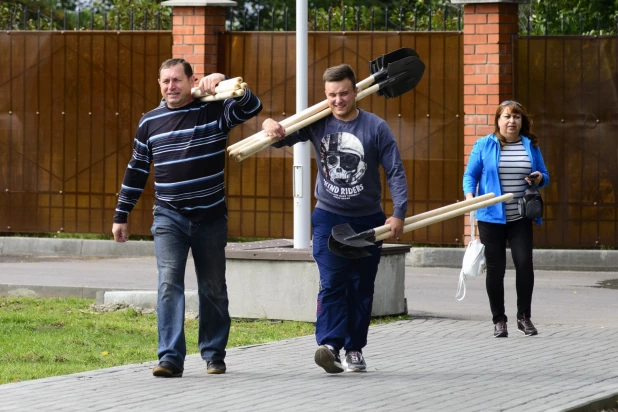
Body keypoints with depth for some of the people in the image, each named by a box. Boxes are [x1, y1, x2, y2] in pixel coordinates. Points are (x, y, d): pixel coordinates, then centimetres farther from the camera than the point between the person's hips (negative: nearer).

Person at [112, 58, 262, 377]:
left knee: (213, 289, 10)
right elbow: (136, 170, 12)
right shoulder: (150, 122, 5)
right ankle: (171, 358, -16)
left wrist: (224, 82, -33)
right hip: (169, 217, 1)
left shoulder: (214, 110, -2)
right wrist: (121, 215, 13)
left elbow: (252, 107, -19)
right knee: (169, 284, -13)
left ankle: (214, 354, 24)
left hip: (211, 217, -1)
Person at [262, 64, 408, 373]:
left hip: (368, 220, 0)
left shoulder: (376, 128, -6)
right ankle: (329, 345, -26)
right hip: (329, 217, 0)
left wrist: (399, 214, -16)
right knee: (332, 283, -15)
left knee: (361, 288, 7)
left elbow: (395, 172, -6)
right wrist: (270, 126, -21)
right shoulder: (318, 124, 0)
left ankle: (355, 349, 16)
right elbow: (281, 138, 4)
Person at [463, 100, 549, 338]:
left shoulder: (531, 146, 10)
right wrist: (469, 195, -15)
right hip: (491, 217, -1)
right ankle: (499, 320, 13)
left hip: (520, 219, 1)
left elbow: (544, 176, 16)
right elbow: (470, 175, 4)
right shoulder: (484, 145, 3)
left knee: (524, 262, -12)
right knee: (495, 268, 2)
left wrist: (540, 179, -7)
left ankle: (524, 316, 3)